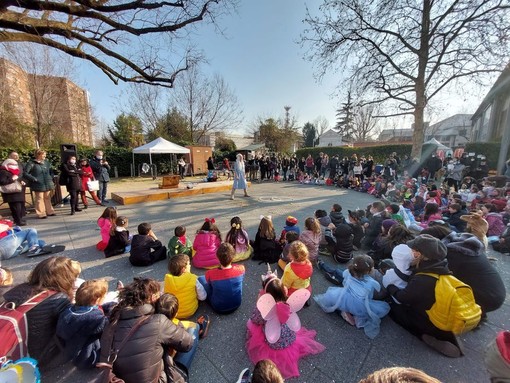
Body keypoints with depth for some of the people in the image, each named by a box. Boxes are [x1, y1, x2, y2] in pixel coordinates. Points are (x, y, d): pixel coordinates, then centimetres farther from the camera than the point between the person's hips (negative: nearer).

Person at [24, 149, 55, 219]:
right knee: (40, 199, 0)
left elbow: (51, 171, 22)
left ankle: (49, 211, 20)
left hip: (48, 184, 5)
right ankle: (41, 213, 6)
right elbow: (25, 173, -10)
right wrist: (34, 179, -14)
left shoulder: (46, 162, 9)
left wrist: (51, 178, 10)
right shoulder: (31, 163, -7)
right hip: (38, 185, -5)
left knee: (47, 198, 12)